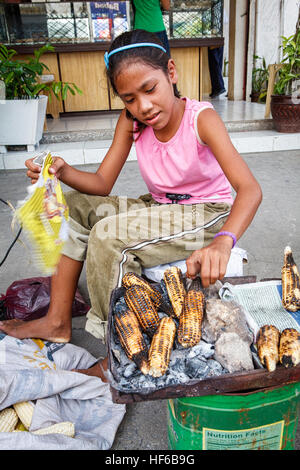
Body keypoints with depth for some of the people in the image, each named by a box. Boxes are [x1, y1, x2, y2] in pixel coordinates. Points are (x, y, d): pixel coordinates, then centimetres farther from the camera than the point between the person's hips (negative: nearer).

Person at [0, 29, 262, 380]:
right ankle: (58, 321, 1)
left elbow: (250, 189, -32)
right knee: (72, 205, -4)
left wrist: (222, 242, -51)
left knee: (108, 235, -28)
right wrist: (63, 172, -28)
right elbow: (102, 183, -7)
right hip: (158, 209, 7)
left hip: (207, 215, -6)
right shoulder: (130, 122, -5)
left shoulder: (200, 118, -21)